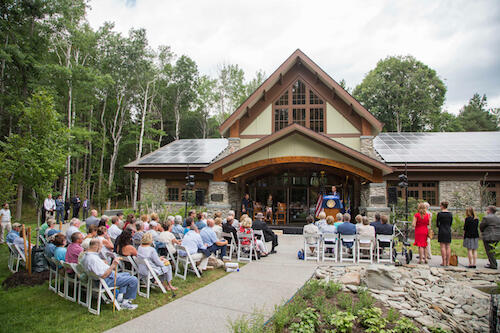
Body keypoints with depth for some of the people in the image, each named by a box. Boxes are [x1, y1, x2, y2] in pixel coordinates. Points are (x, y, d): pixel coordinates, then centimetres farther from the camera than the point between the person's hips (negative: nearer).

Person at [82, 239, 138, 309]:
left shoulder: (86, 256, 4)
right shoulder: (93, 258, -29)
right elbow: (103, 275, -30)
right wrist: (113, 265, -30)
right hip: (107, 280, -11)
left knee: (127, 274, 29)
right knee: (134, 280, -13)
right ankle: (125, 302, 3)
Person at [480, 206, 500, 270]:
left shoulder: (486, 218, -12)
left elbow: (481, 227, -5)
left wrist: (482, 232, 15)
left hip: (488, 237, -8)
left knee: (489, 251, -1)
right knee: (492, 251, 19)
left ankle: (493, 265, -1)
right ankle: (494, 264, 23)